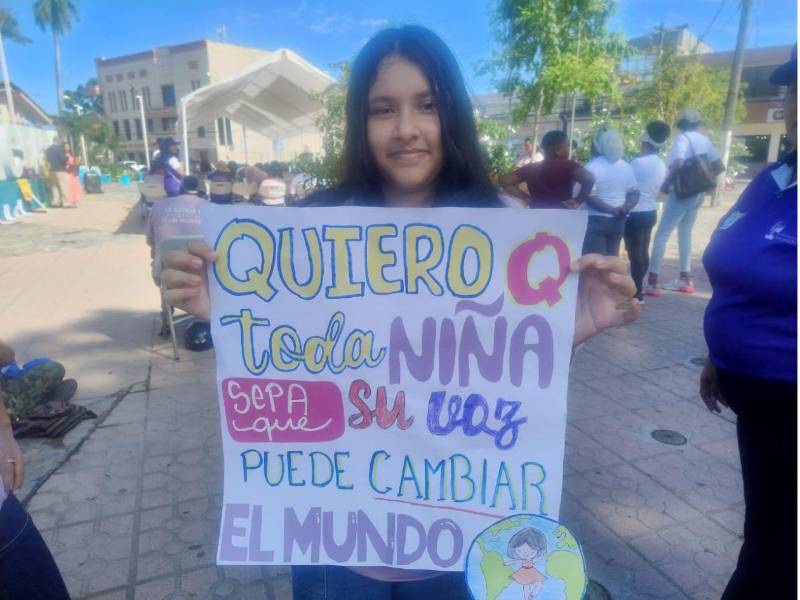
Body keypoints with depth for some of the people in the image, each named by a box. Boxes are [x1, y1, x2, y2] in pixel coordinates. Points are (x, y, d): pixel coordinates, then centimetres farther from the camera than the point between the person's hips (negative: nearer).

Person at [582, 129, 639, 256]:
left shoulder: (592, 167, -12)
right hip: (618, 221, 6)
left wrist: (612, 210, -15)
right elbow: (634, 193, 7)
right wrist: (625, 208, -9)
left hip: (597, 221, -6)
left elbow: (589, 198, -18)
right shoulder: (626, 167, 8)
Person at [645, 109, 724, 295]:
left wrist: (666, 183, -15)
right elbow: (719, 167, 12)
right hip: (698, 193, 8)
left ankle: (652, 283, -11)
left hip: (682, 192, -8)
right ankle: (685, 280, 21)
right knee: (685, 233, 18)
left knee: (662, 235, -7)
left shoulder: (683, 138, -10)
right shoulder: (704, 140, 12)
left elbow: (678, 163, -26)